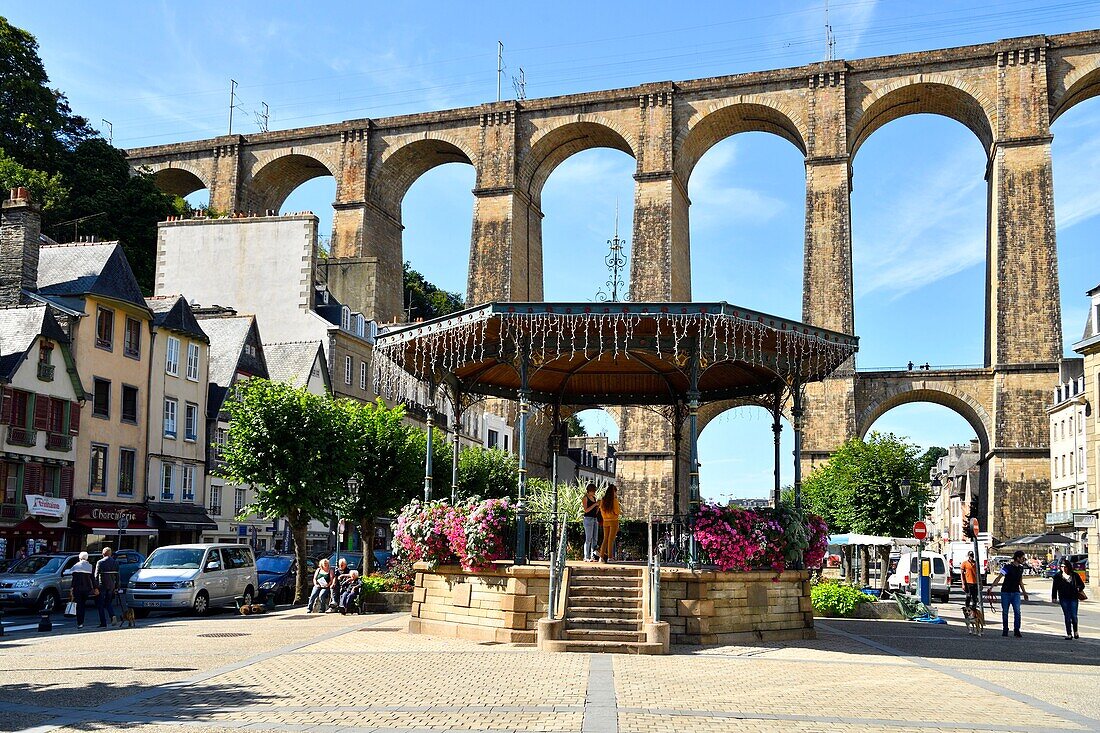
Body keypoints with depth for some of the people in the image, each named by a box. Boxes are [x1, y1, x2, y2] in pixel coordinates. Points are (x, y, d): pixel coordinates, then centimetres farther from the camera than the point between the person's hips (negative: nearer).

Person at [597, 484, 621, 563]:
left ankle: (601, 556, 3)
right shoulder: (615, 500, -12)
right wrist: (621, 512, 9)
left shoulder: (603, 500, 4)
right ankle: (610, 557, -2)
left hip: (605, 521, 5)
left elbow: (602, 511, 11)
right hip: (613, 521, -5)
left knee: (605, 539, 11)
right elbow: (617, 511, -12)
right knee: (611, 539, -1)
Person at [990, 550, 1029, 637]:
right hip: (1006, 593, -4)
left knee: (1017, 611, -10)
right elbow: (999, 578, -13)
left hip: (1016, 593, 4)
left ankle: (1016, 630, -6)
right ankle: (1005, 630, 14)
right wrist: (991, 587, -23)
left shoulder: (1021, 568, 10)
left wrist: (1024, 592, 25)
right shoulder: (1007, 567, -9)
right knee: (1005, 612, 3)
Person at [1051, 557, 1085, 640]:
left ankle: (1075, 632, 20)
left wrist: (1079, 588, -9)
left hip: (1073, 598, 0)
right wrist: (1054, 597, 2)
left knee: (1074, 616, -3)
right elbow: (1054, 587, 7)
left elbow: (1082, 584, 13)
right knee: (1067, 617, 1)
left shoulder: (1074, 575, 5)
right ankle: (1069, 634, 7)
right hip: (1063, 599, 0)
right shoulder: (1058, 576, 5)